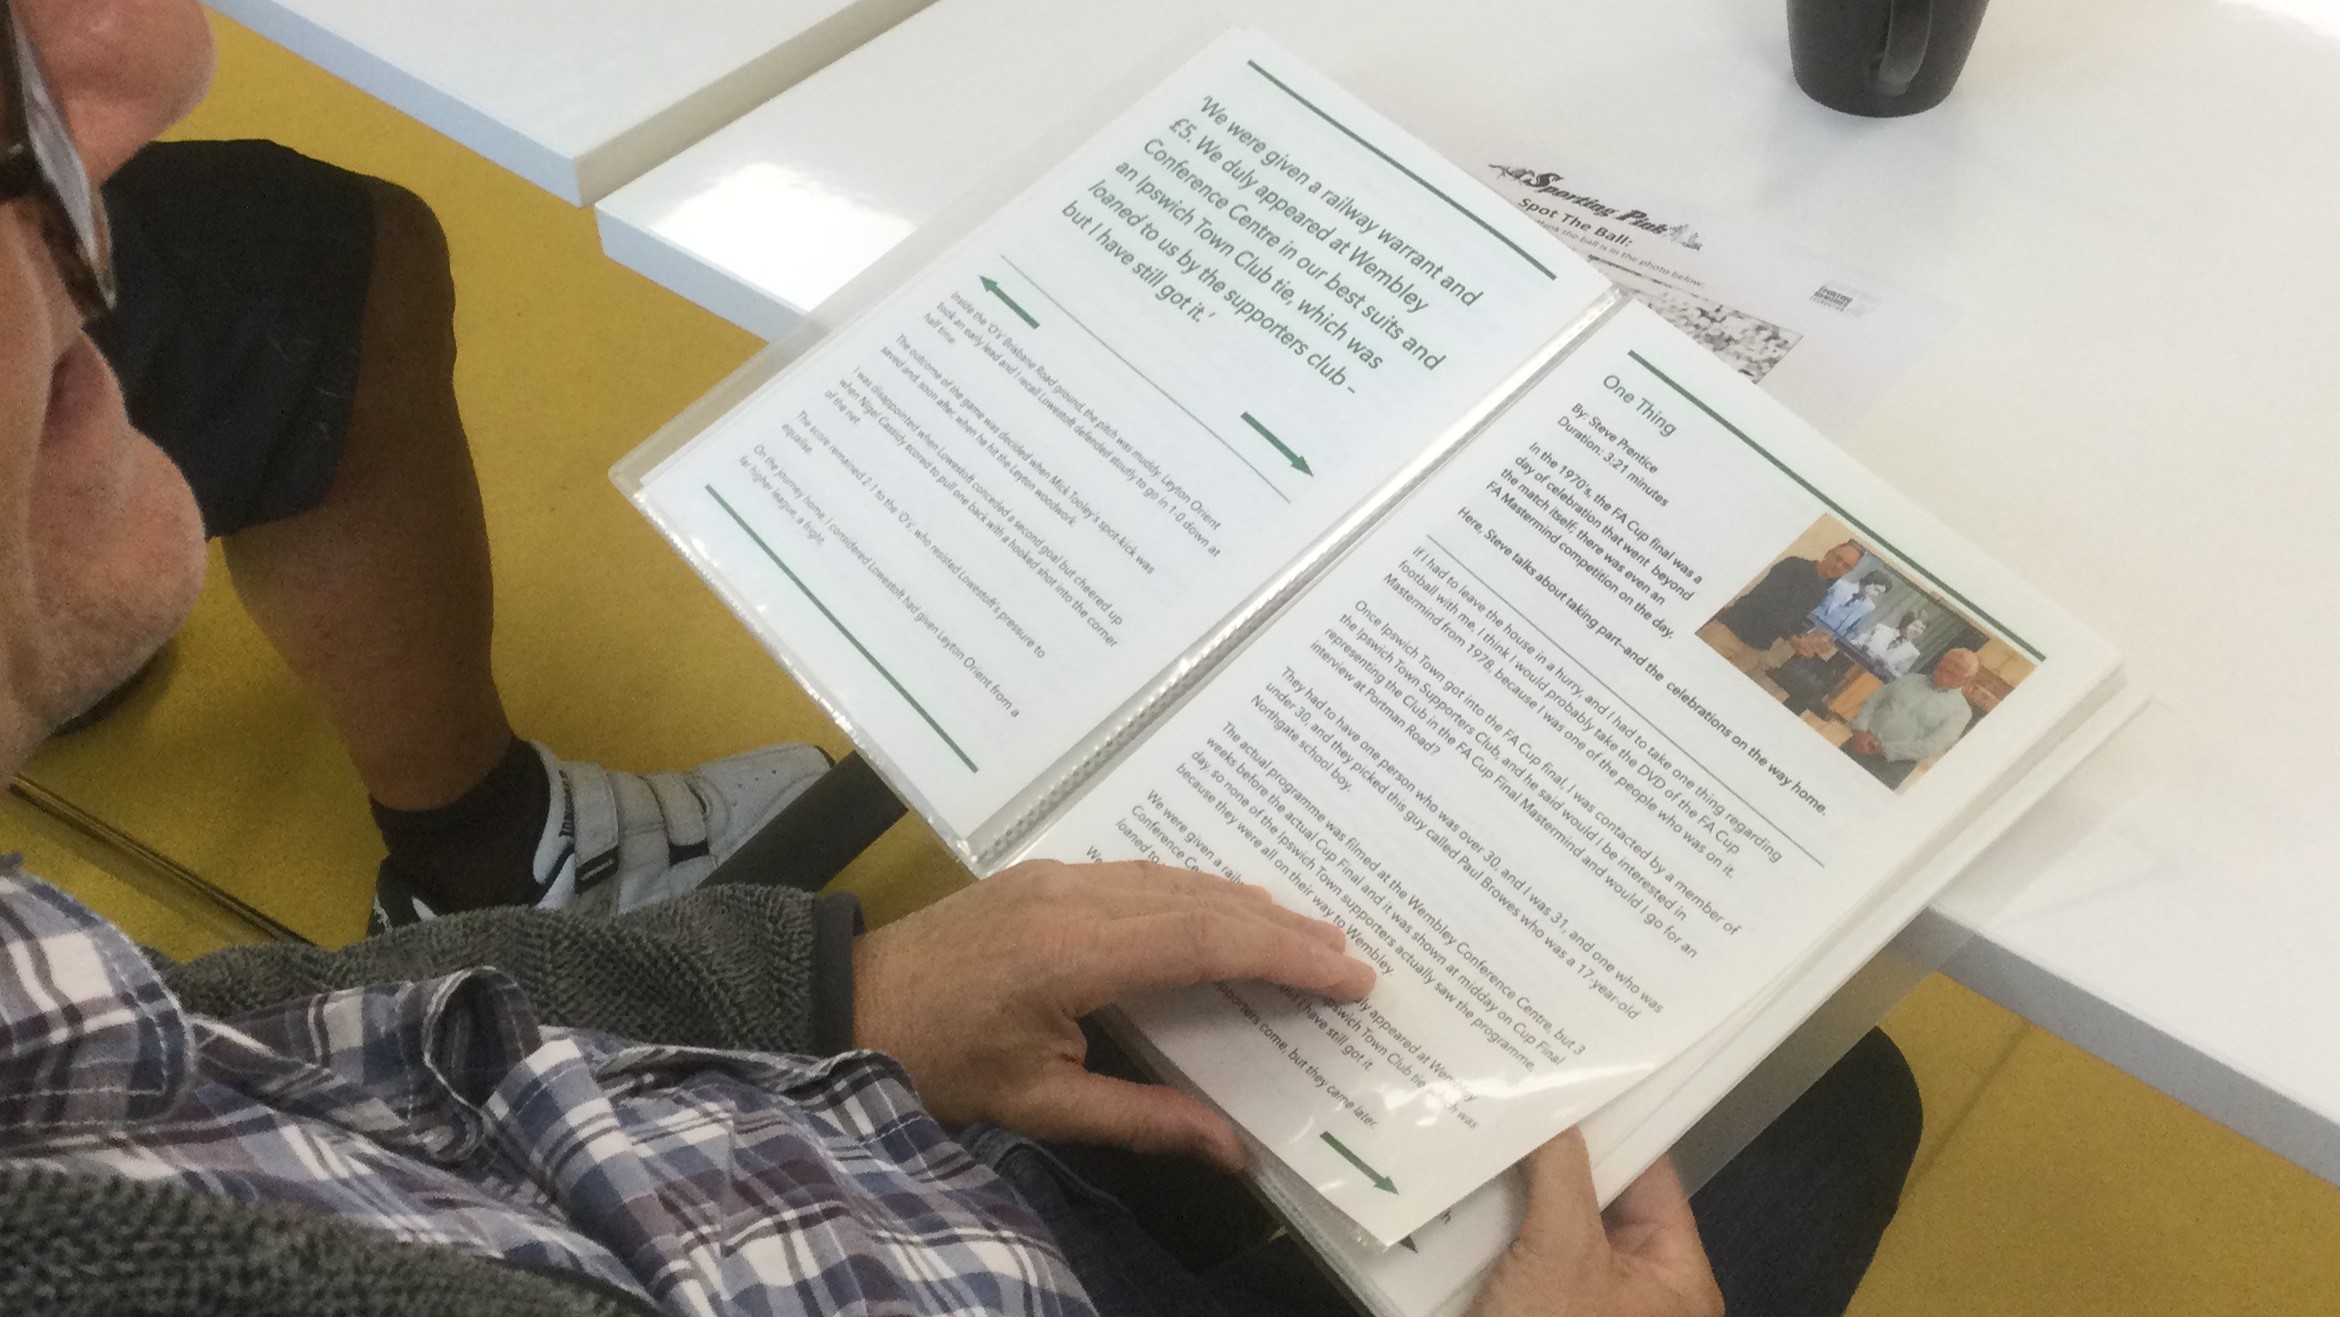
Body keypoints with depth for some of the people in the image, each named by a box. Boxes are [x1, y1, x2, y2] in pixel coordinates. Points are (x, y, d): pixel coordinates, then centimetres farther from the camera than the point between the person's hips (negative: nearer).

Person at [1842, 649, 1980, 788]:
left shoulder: (1959, 710, -3)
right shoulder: (1911, 679, 12)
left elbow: (1931, 747, -13)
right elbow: (1872, 701, 12)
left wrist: (1883, 748, -19)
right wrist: (1860, 729, -9)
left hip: (1892, 765, -4)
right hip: (1863, 742, 4)